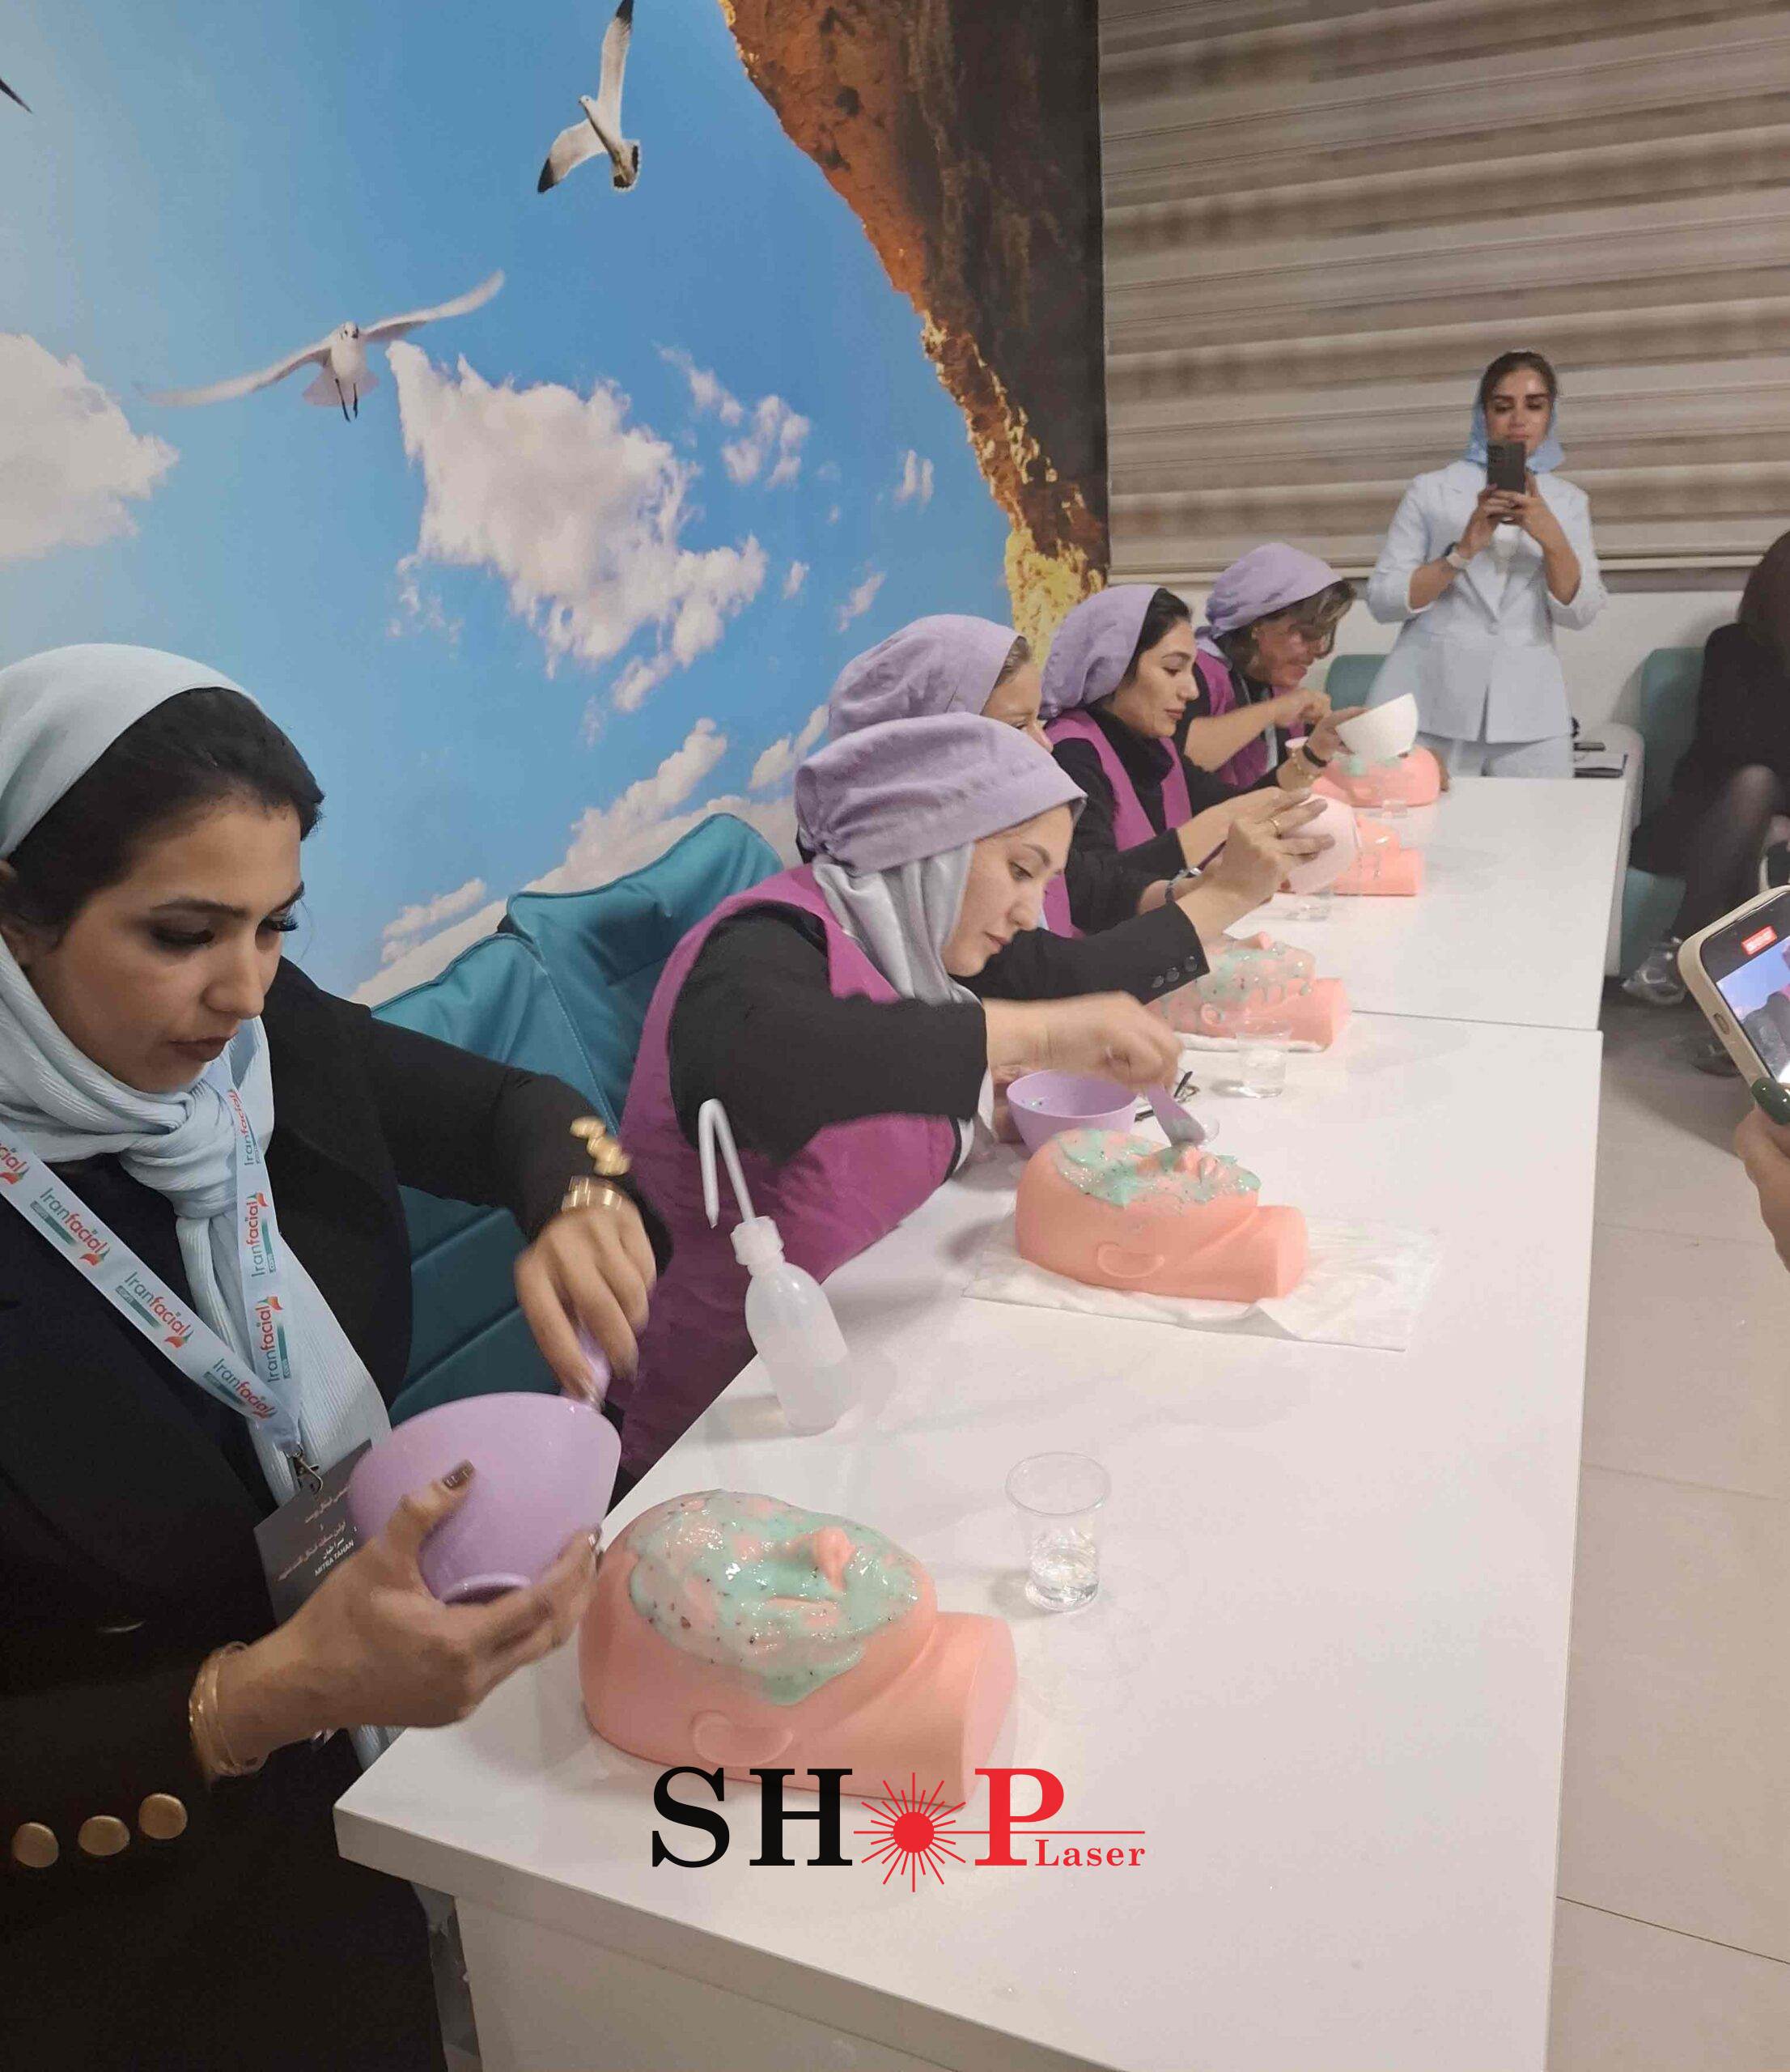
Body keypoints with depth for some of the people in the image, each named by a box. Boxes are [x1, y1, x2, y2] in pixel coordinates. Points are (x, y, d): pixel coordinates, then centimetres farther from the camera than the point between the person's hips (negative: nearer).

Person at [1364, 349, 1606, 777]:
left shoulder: (1568, 501, 11)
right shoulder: (1430, 490, 3)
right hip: (1430, 704, -2)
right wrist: (1463, 550, -16)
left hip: (1527, 710, 2)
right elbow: (1382, 601, -4)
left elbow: (1580, 613, 1)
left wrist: (1550, 537, -14)